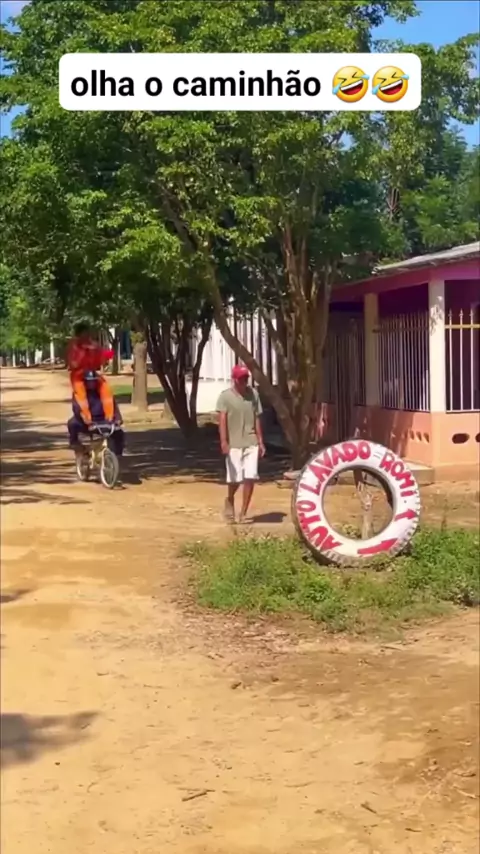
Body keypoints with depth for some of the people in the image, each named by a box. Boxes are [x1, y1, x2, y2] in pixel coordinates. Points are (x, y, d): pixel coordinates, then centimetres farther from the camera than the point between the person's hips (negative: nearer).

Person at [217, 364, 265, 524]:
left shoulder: (253, 394, 7)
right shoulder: (225, 396, -6)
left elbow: (257, 418, 12)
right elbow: (222, 419, -15)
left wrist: (260, 441, 10)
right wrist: (224, 442, -26)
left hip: (251, 443, 3)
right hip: (234, 444, -3)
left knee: (250, 477, -5)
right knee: (235, 479, 1)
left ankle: (243, 513, 4)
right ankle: (229, 501, 33)